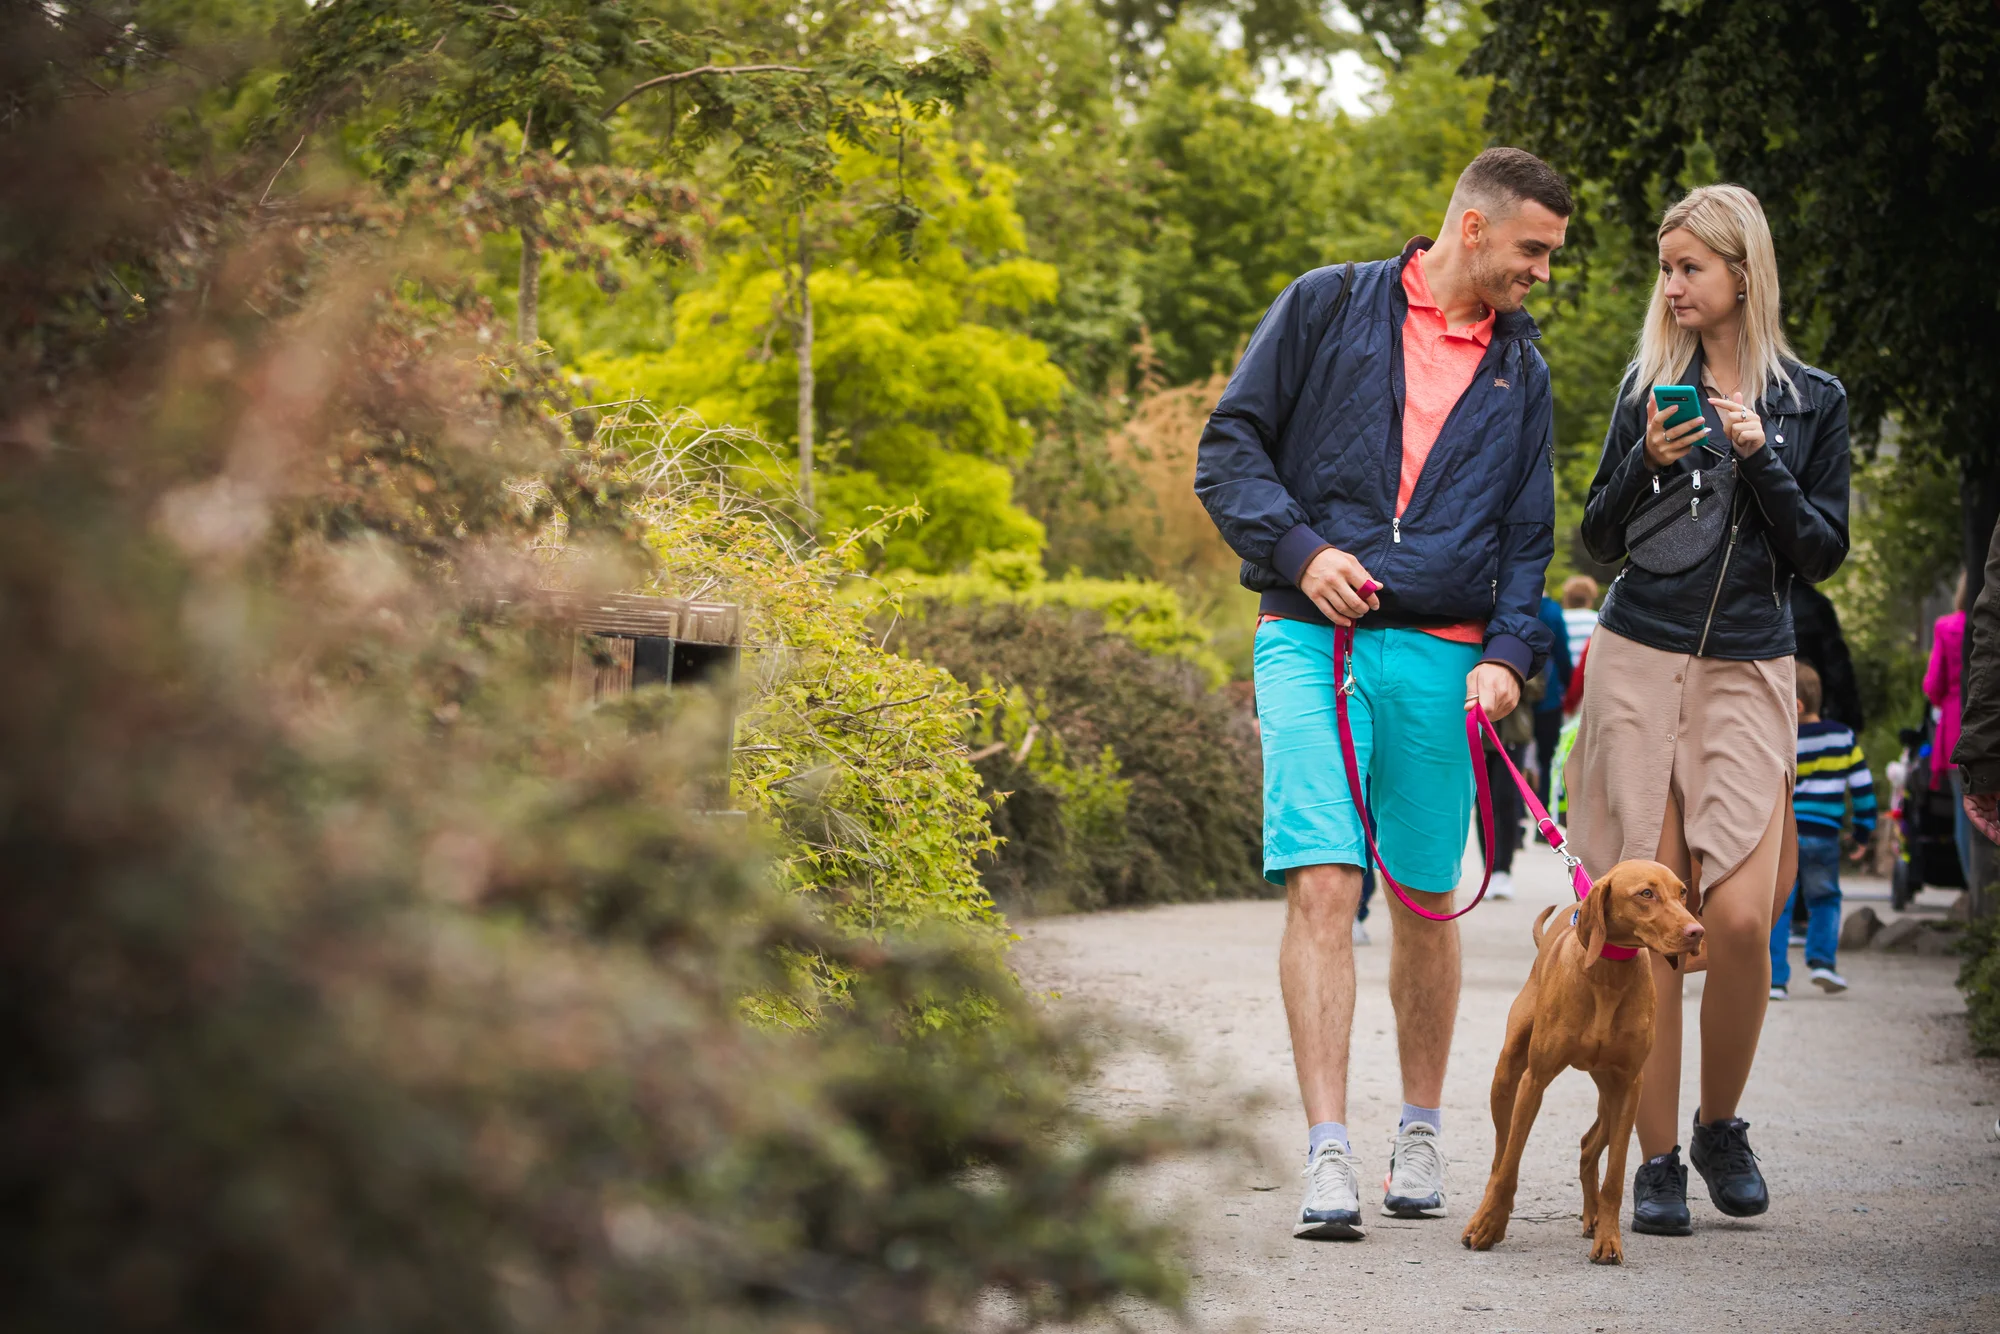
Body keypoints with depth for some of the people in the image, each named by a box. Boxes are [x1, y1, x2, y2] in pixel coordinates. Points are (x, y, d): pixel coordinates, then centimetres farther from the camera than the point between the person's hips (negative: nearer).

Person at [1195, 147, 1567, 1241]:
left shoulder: (1519, 370, 16)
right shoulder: (1328, 307, 5)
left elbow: (1527, 534, 16)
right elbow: (1229, 447, 4)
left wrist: (1510, 654, -1)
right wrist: (1298, 547, -12)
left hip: (1442, 654, 3)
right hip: (1311, 638, -3)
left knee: (1426, 899, 8)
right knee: (1321, 884, -13)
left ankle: (1421, 1132, 24)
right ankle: (1328, 1155, -15)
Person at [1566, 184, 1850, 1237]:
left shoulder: (1811, 401, 7)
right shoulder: (1649, 386, 10)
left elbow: (1823, 553, 4)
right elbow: (1598, 539, 11)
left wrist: (1759, 458, -9)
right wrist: (1647, 464, -7)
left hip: (1747, 673, -1)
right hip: (1637, 665, 1)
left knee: (1738, 915, -12)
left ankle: (1721, 1124, 12)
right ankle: (1657, 1160, 3)